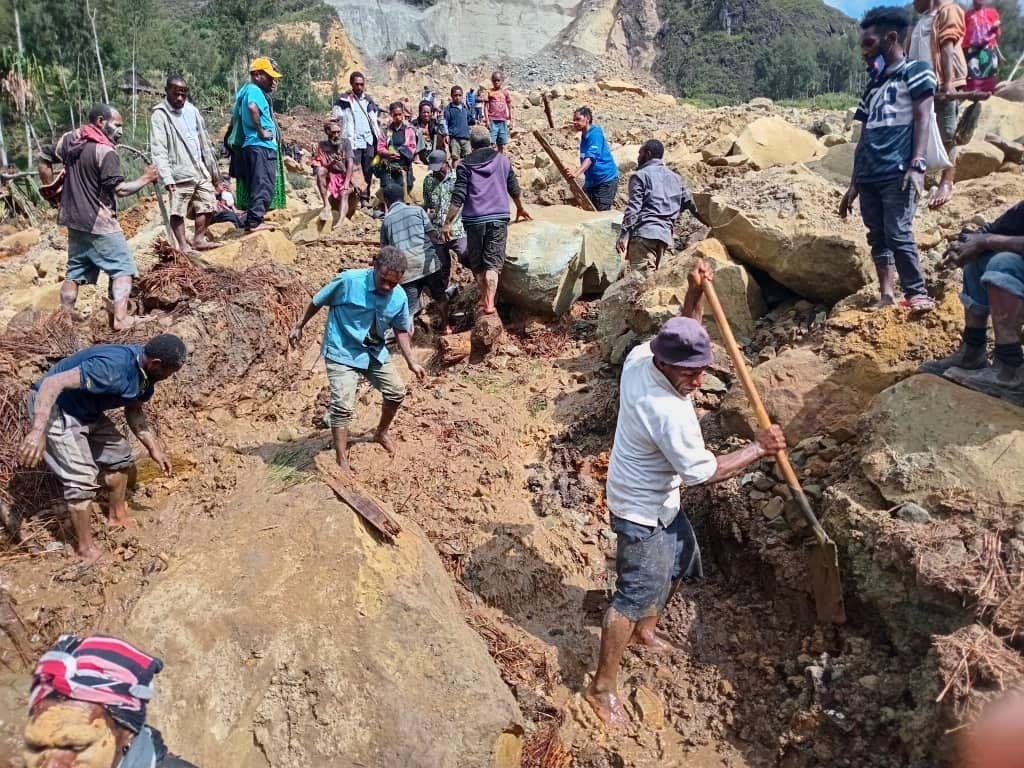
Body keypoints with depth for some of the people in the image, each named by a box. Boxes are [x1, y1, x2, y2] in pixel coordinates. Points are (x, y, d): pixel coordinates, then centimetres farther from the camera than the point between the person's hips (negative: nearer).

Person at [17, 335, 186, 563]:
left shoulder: (145, 371, -7)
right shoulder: (111, 367, -36)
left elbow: (134, 411, 9)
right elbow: (53, 383, -40)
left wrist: (154, 448, 6)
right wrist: (38, 431, -49)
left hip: (87, 411, 9)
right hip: (54, 408, -9)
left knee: (119, 455, 16)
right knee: (82, 479, -12)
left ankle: (118, 517, 36)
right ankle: (85, 548, 5)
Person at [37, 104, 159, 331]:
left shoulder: (69, 139, 8)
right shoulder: (105, 151, -17)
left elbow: (44, 158, 18)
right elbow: (120, 189, -20)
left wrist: (50, 188, 24)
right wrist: (145, 179, -8)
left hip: (74, 219, 8)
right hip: (98, 222, -8)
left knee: (75, 271, 16)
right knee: (123, 268, -2)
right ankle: (120, 318, -13)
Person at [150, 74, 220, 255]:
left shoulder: (191, 110, 10)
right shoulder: (159, 115, -9)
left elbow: (203, 140, 18)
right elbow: (159, 150, -15)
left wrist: (212, 166, 19)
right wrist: (166, 178, -23)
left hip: (200, 170, 7)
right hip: (179, 174, -6)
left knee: (207, 205, 11)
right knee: (178, 212, -2)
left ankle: (199, 239, 22)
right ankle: (183, 246, 5)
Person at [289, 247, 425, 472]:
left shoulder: (399, 297, -9)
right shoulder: (349, 280, -23)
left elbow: (400, 330, 6)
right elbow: (318, 301, -7)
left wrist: (411, 361, 0)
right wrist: (299, 326, 3)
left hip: (375, 352, 5)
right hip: (342, 353, -5)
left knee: (396, 392, 10)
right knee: (343, 405, -14)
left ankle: (381, 433, 37)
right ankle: (341, 460, -3)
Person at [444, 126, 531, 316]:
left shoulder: (465, 165, 1)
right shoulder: (502, 160, 9)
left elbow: (458, 197, -8)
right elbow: (514, 189, 18)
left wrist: (448, 223, -6)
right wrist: (520, 209, 35)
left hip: (474, 220, -1)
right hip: (499, 217, 1)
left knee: (476, 263, 14)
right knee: (493, 262, -1)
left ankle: (484, 298, 20)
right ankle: (489, 303, -13)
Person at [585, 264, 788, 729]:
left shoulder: (640, 356, -12)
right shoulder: (669, 413, -35)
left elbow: (683, 337, 10)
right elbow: (704, 472, -25)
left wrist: (694, 294, -4)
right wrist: (758, 449, -15)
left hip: (661, 500, 10)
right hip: (642, 511, -10)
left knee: (681, 563, 27)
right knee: (636, 594, 0)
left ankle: (645, 632, 48)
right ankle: (602, 687, 13)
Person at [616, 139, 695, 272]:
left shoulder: (640, 175, 2)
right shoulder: (674, 177, 22)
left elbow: (633, 208, -8)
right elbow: (689, 202, 24)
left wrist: (623, 236, -11)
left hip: (644, 233, -7)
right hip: (665, 235, 7)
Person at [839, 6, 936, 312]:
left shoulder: (915, 71, 5)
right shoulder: (873, 85, 23)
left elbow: (922, 119, -6)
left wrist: (917, 165, -19)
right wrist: (854, 183, 18)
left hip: (898, 173, -7)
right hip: (869, 176, 7)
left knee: (898, 234, -14)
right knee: (877, 237, 3)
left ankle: (918, 295, -5)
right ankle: (887, 297, 6)